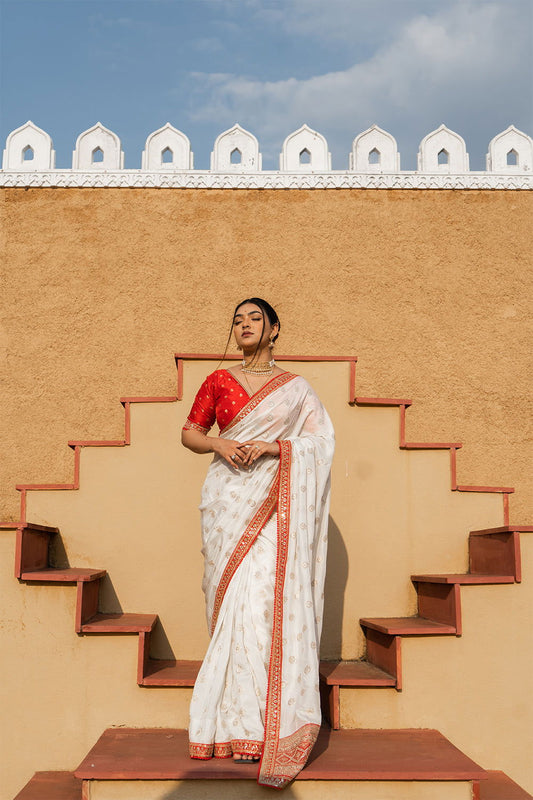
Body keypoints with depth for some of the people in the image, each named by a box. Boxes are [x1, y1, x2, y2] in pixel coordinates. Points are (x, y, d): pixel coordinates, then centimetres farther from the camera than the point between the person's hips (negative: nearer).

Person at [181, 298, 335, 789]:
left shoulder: (295, 387, 10)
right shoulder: (219, 381, 13)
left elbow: (323, 440, 5)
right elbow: (189, 432, 15)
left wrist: (274, 446, -10)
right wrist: (219, 444, -6)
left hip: (275, 502, -1)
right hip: (229, 501, 2)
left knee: (270, 595, -14)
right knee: (234, 597, -4)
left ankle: (274, 722, -6)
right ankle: (238, 723, 6)